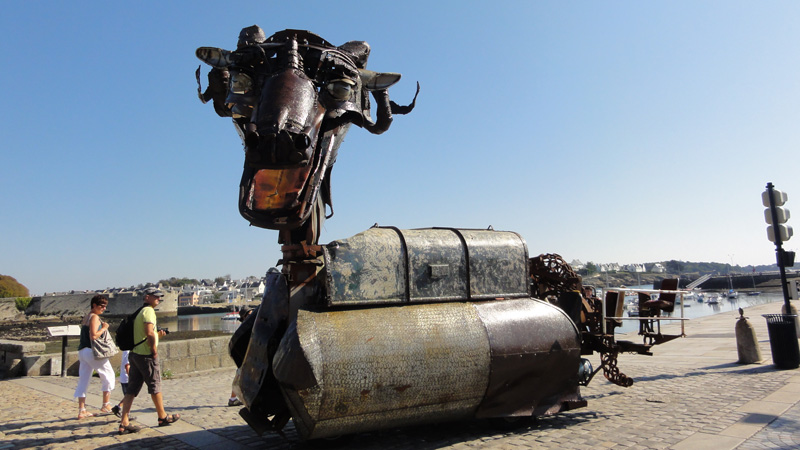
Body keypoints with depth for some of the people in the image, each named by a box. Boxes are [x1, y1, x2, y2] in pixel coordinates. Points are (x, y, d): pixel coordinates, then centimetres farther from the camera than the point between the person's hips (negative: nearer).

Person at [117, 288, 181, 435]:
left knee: (131, 389, 7)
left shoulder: (140, 312, 19)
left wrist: (158, 335, 12)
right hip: (146, 355, -9)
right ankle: (163, 417, 16)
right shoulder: (149, 311, -11)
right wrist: (154, 351, -16)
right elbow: (149, 332, -24)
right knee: (155, 386, 4)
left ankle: (124, 423, 5)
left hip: (134, 354, 9)